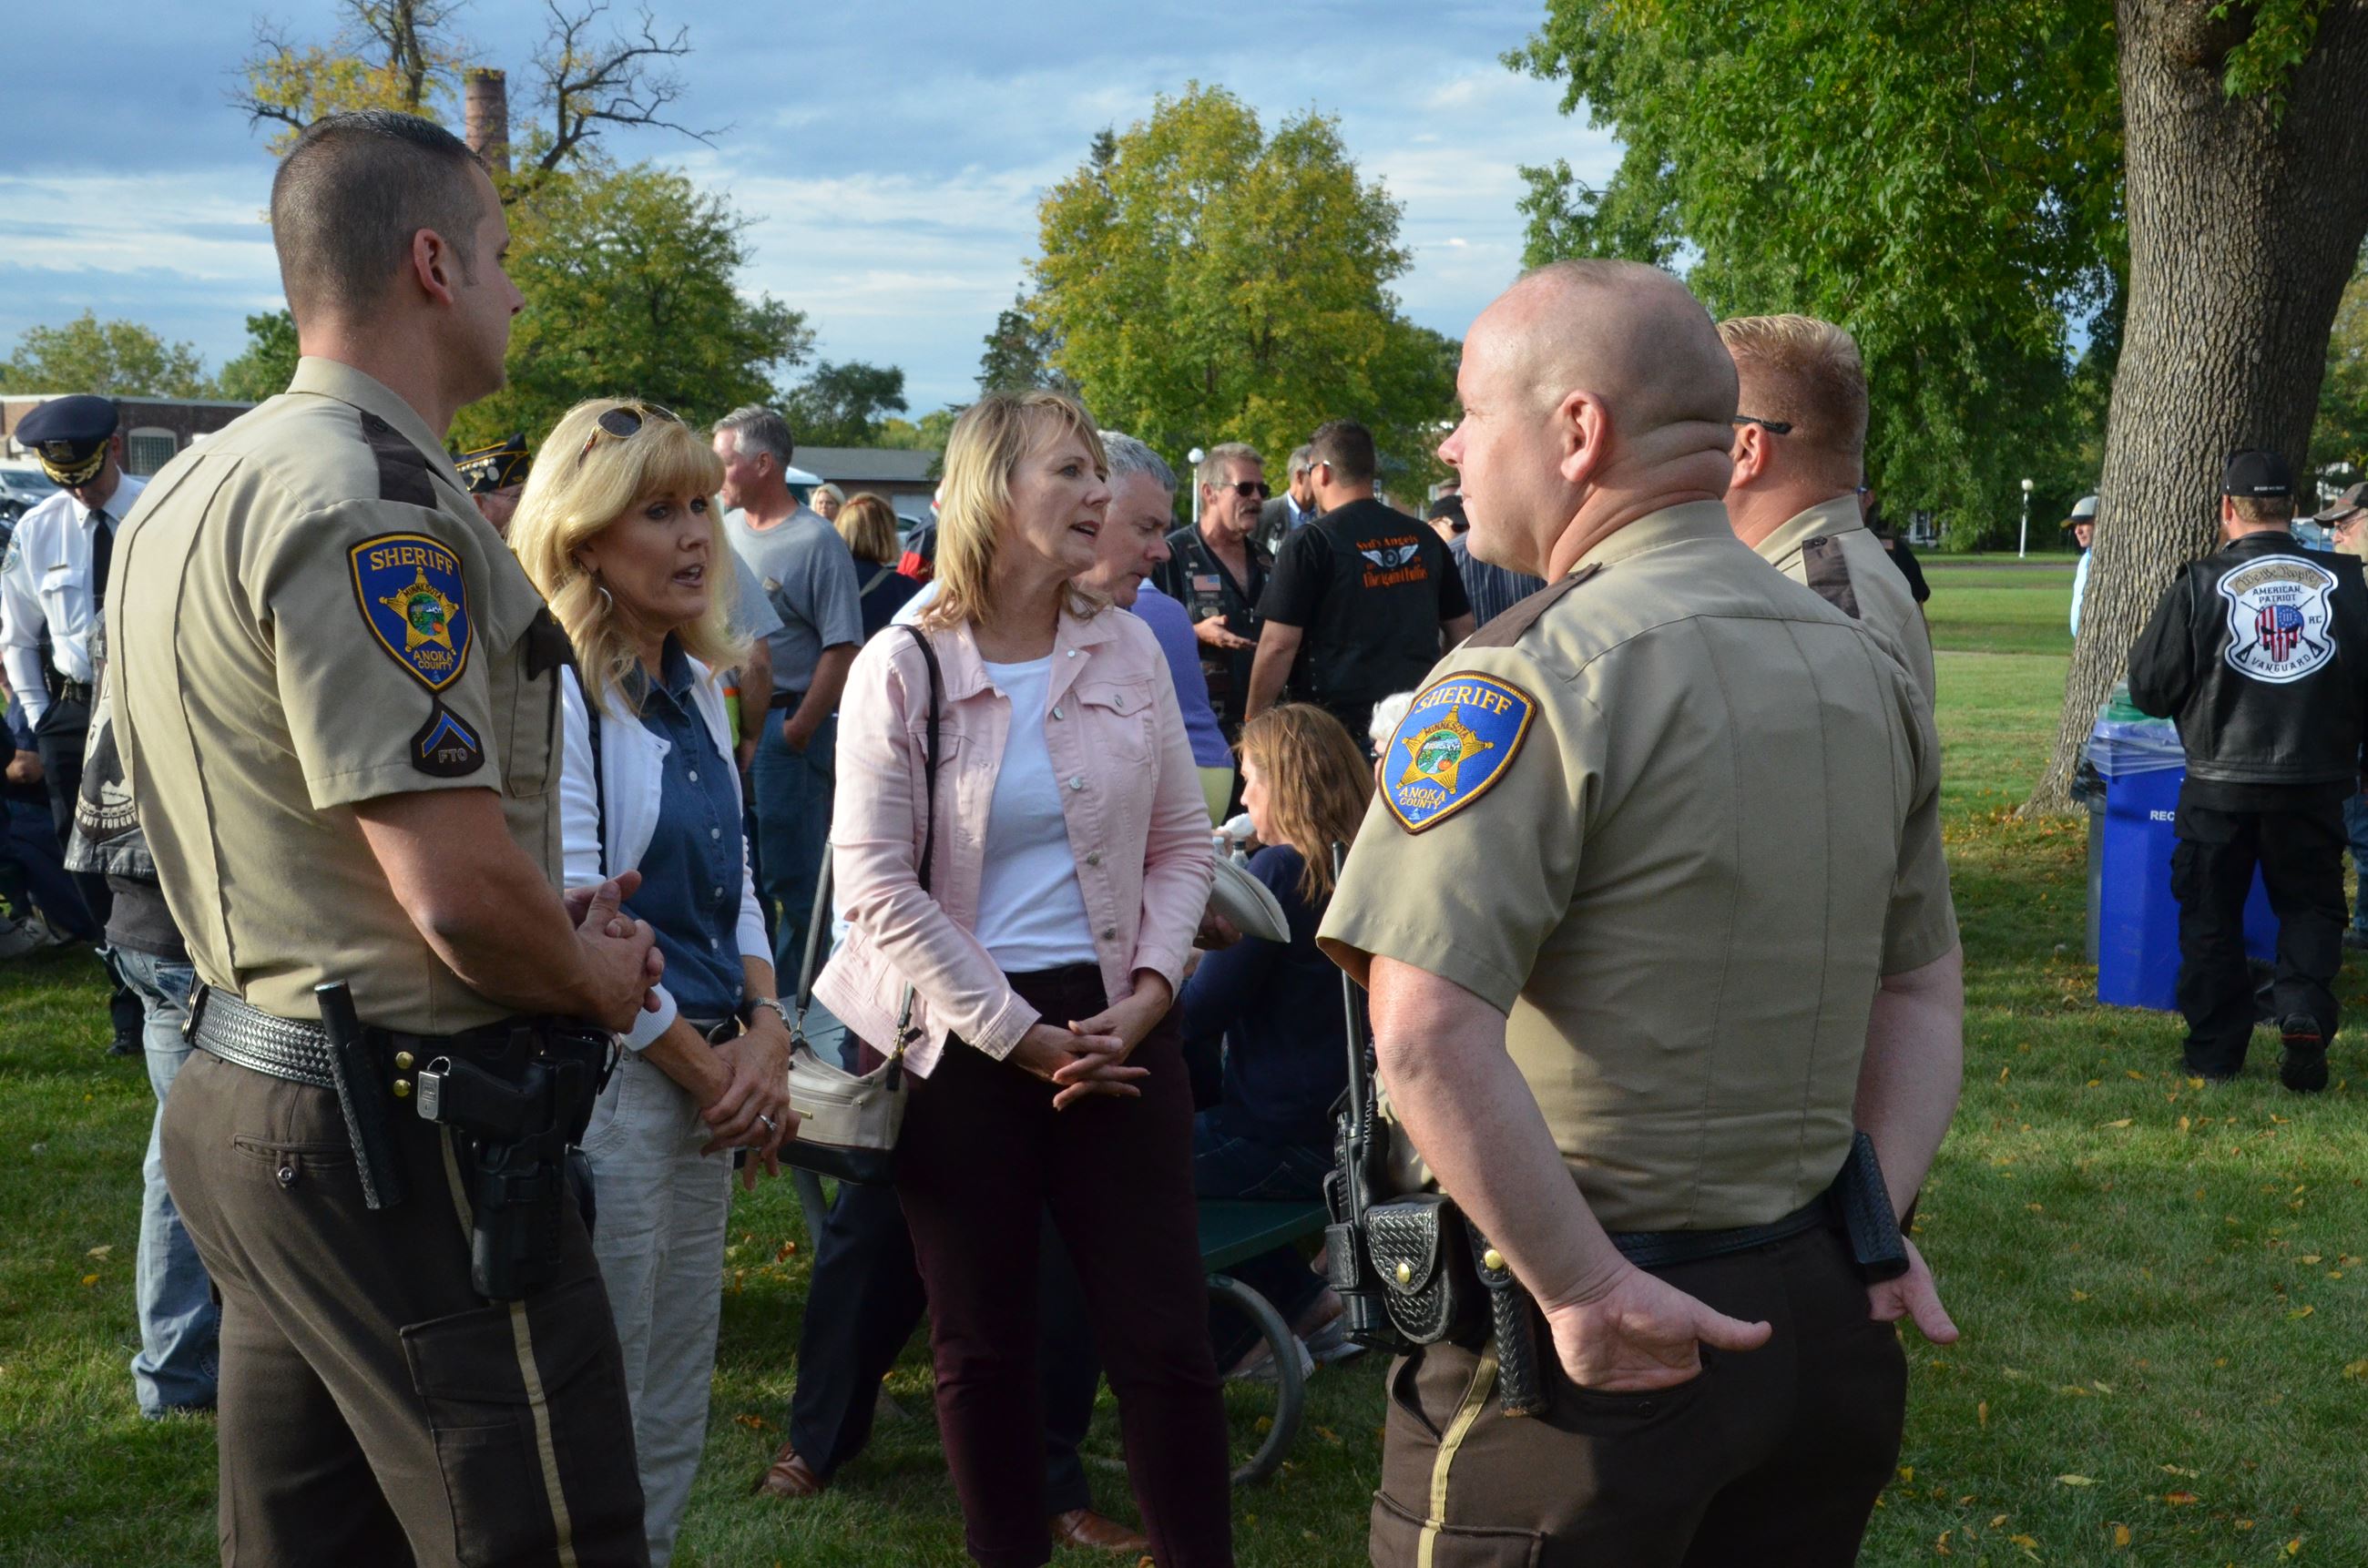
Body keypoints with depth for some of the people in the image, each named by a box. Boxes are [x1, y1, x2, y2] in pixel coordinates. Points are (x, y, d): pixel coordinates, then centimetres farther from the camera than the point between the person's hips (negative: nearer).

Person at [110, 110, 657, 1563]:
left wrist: (561, 931, 13)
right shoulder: (374, 498, -19)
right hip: (411, 1133, -10)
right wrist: (600, 978, -4)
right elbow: (457, 886, -25)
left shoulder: (193, 487, 13)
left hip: (252, 1091, 10)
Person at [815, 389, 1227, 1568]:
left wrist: (1148, 994, -7)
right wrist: (1019, 1036, -12)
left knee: (1163, 1336, 2)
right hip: (960, 1043, -2)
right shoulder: (902, 669, -6)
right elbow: (877, 886, -10)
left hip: (1115, 1027, 2)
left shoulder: (1127, 650, 4)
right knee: (982, 1346, 10)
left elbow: (1181, 843, 9)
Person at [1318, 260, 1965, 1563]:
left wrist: (1590, 1292, -20)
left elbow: (1426, 1031, -27)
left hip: (1585, 1357, -7)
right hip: (1824, 1322, 7)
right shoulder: (1865, 668, 8)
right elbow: (1922, 985, 13)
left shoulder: (1528, 677, -17)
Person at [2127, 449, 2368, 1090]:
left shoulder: (2201, 585, -9)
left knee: (2210, 916, 12)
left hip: (2220, 784, -1)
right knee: (2310, 905, 17)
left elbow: (2148, 688, -5)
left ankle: (2215, 1049, 15)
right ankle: (2304, 1014, -5)